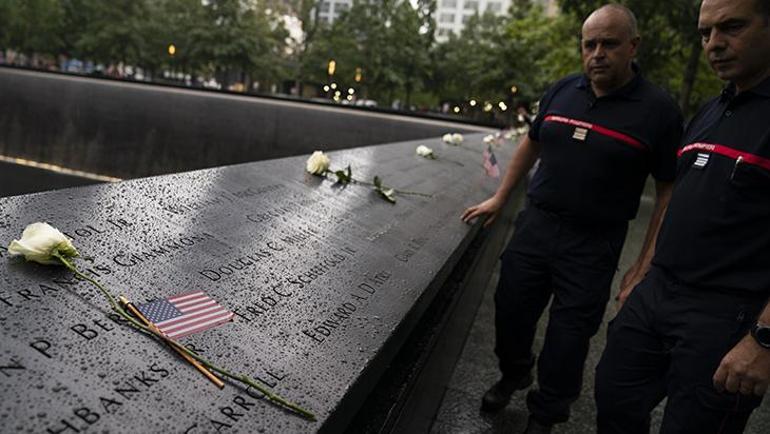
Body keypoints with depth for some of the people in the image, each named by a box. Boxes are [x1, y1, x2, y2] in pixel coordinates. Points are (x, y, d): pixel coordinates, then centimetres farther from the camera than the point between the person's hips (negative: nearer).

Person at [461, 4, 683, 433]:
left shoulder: (658, 109, -9)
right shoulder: (562, 91, 3)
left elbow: (669, 190, -7)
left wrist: (646, 265, -11)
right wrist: (499, 199, 16)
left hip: (593, 246, -4)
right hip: (535, 225, 4)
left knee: (569, 336, 8)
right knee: (510, 310, 14)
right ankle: (514, 374, 44)